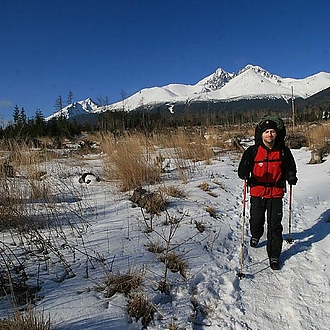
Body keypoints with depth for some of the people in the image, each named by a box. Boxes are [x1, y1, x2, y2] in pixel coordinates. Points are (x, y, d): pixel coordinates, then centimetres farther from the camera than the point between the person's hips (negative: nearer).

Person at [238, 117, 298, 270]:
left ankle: (274, 256, 18)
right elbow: (242, 170, -4)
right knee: (256, 220, 16)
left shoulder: (283, 151, -2)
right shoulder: (252, 151, -6)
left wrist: (291, 176, -10)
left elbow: (290, 167, 12)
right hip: (257, 193, 0)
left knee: (275, 226, 2)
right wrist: (245, 173, -28)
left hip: (276, 194, 0)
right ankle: (255, 235, 51)